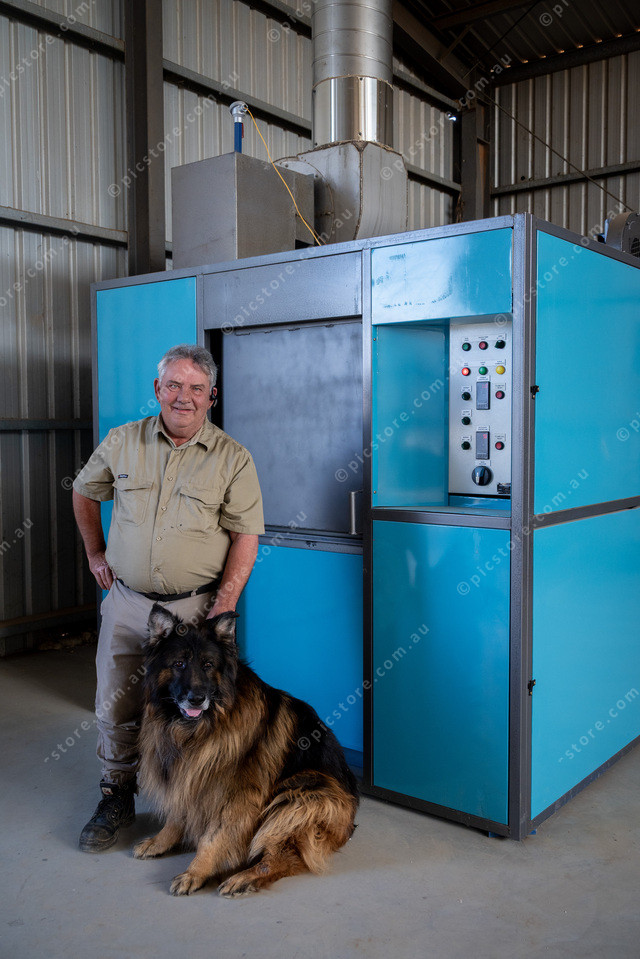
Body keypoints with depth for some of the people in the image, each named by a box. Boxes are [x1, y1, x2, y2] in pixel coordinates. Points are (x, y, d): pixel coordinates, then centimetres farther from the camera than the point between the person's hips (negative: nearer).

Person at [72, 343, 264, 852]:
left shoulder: (232, 458, -5)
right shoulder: (122, 442, 2)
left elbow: (245, 536, -7)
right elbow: (84, 492, 20)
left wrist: (224, 605, -14)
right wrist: (95, 551, 16)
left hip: (195, 605, -2)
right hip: (127, 600, 3)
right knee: (115, 705, 10)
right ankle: (116, 800, 31)